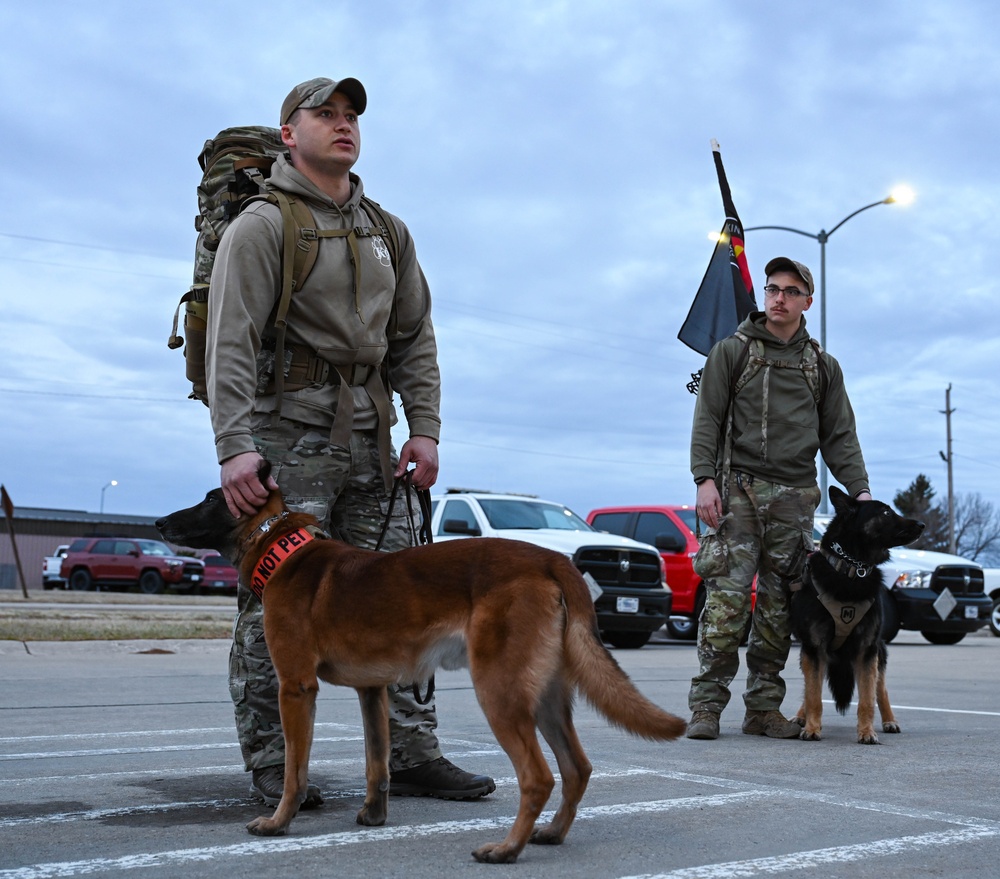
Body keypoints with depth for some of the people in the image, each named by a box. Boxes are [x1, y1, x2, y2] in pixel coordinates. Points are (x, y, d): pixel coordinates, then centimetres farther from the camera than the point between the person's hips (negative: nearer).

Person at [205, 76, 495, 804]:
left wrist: (424, 428, 4)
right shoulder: (262, 225, -2)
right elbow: (231, 342, -12)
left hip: (369, 442, 6)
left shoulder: (387, 232, 18)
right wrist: (235, 446, -22)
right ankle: (273, 765, 6)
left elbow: (415, 339, 17)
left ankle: (412, 755, 9)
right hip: (287, 436, -6)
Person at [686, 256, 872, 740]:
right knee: (727, 597, -11)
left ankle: (763, 708, 9)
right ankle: (705, 706, -8)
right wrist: (705, 478, -10)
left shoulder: (822, 366, 17)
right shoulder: (732, 350, 9)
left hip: (795, 496, 3)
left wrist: (859, 488, 2)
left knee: (779, 605, 2)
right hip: (739, 487, -3)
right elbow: (707, 418, 2)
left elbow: (839, 436, 16)